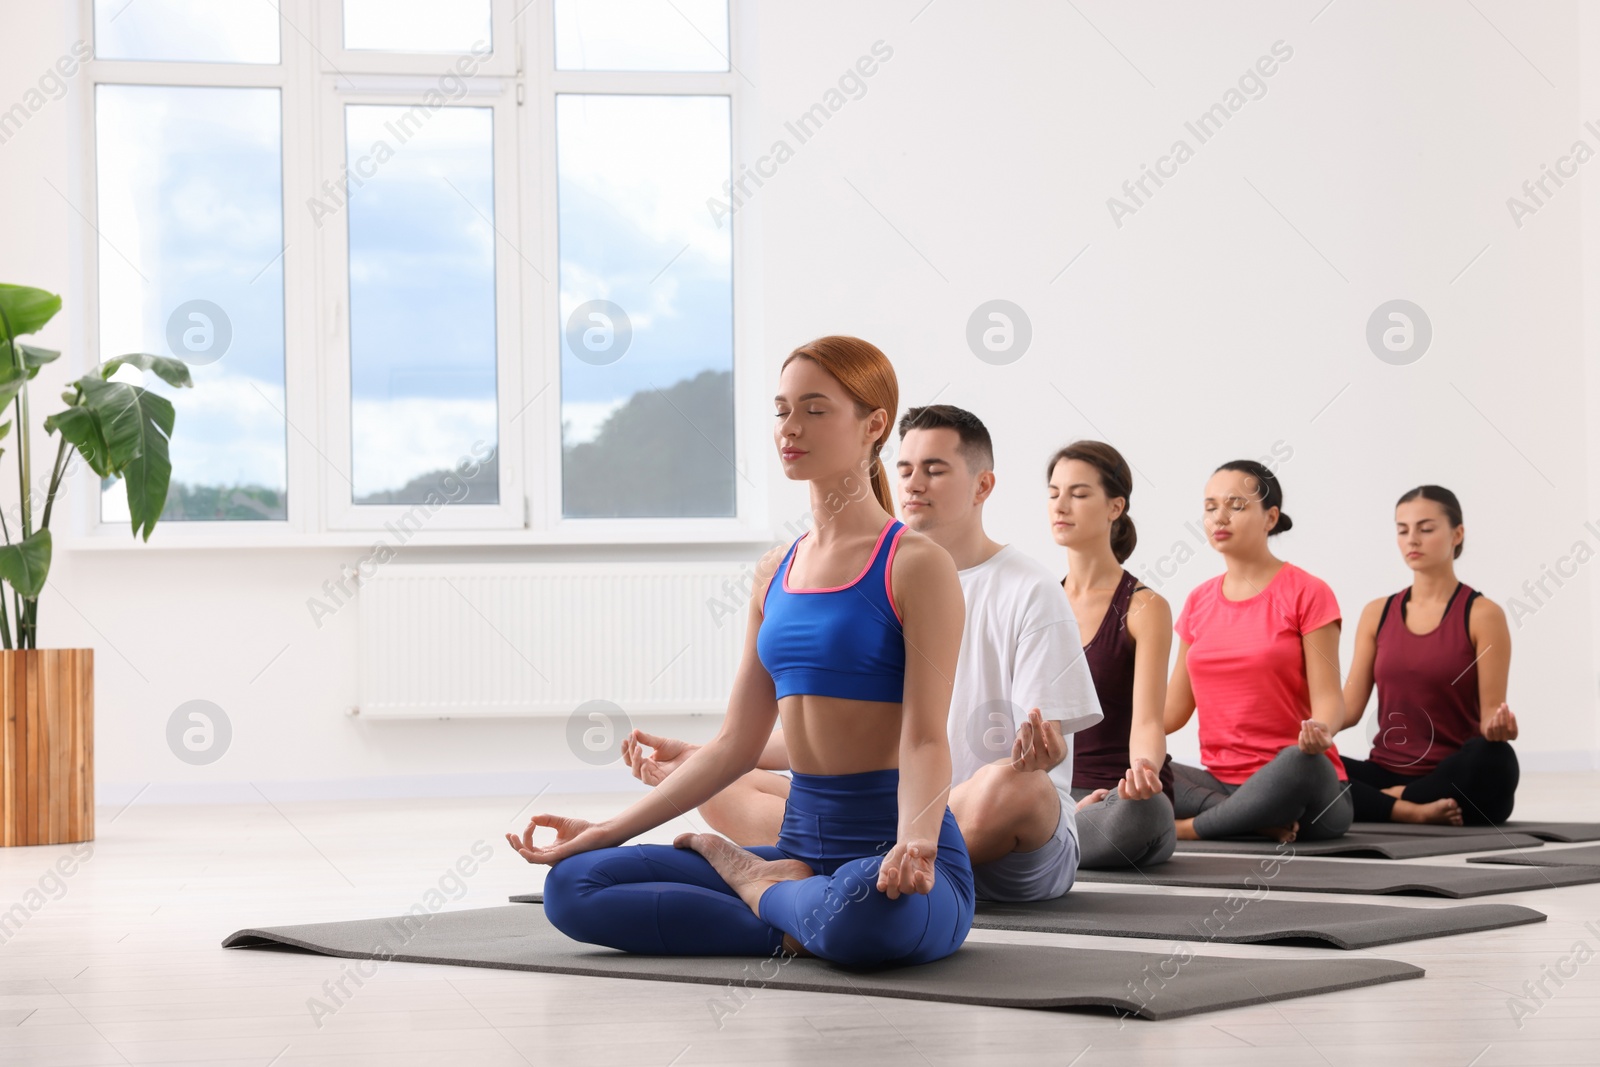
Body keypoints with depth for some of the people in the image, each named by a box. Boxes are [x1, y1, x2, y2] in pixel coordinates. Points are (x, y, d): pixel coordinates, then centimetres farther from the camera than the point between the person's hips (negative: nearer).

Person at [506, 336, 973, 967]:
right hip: (801, 839, 6)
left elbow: (925, 737, -15)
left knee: (868, 904, -43)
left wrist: (912, 845, -35)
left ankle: (762, 888, -9)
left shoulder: (915, 565, -7)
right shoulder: (777, 572, 14)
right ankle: (795, 918, -9)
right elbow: (737, 743, 14)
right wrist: (607, 831, 9)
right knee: (572, 884, -6)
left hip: (886, 850, -6)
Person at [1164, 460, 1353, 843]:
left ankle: (1186, 828, -22)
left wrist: (1320, 729, -32)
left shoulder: (1306, 594, -2)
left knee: (1303, 761, -40)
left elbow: (1328, 699, -8)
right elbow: (1175, 708, 14)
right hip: (1219, 780, 4)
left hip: (1290, 783, -4)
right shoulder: (1199, 602, 14)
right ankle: (1264, 823, -22)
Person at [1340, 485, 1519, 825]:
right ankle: (1413, 812, -25)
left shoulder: (1482, 615, -2)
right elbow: (1350, 707, 6)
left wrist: (1498, 726, -30)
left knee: (1494, 758, -38)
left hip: (1453, 783, -3)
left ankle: (1391, 799, -17)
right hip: (1387, 773, 3)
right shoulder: (1377, 614, 11)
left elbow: (1489, 713, -6)